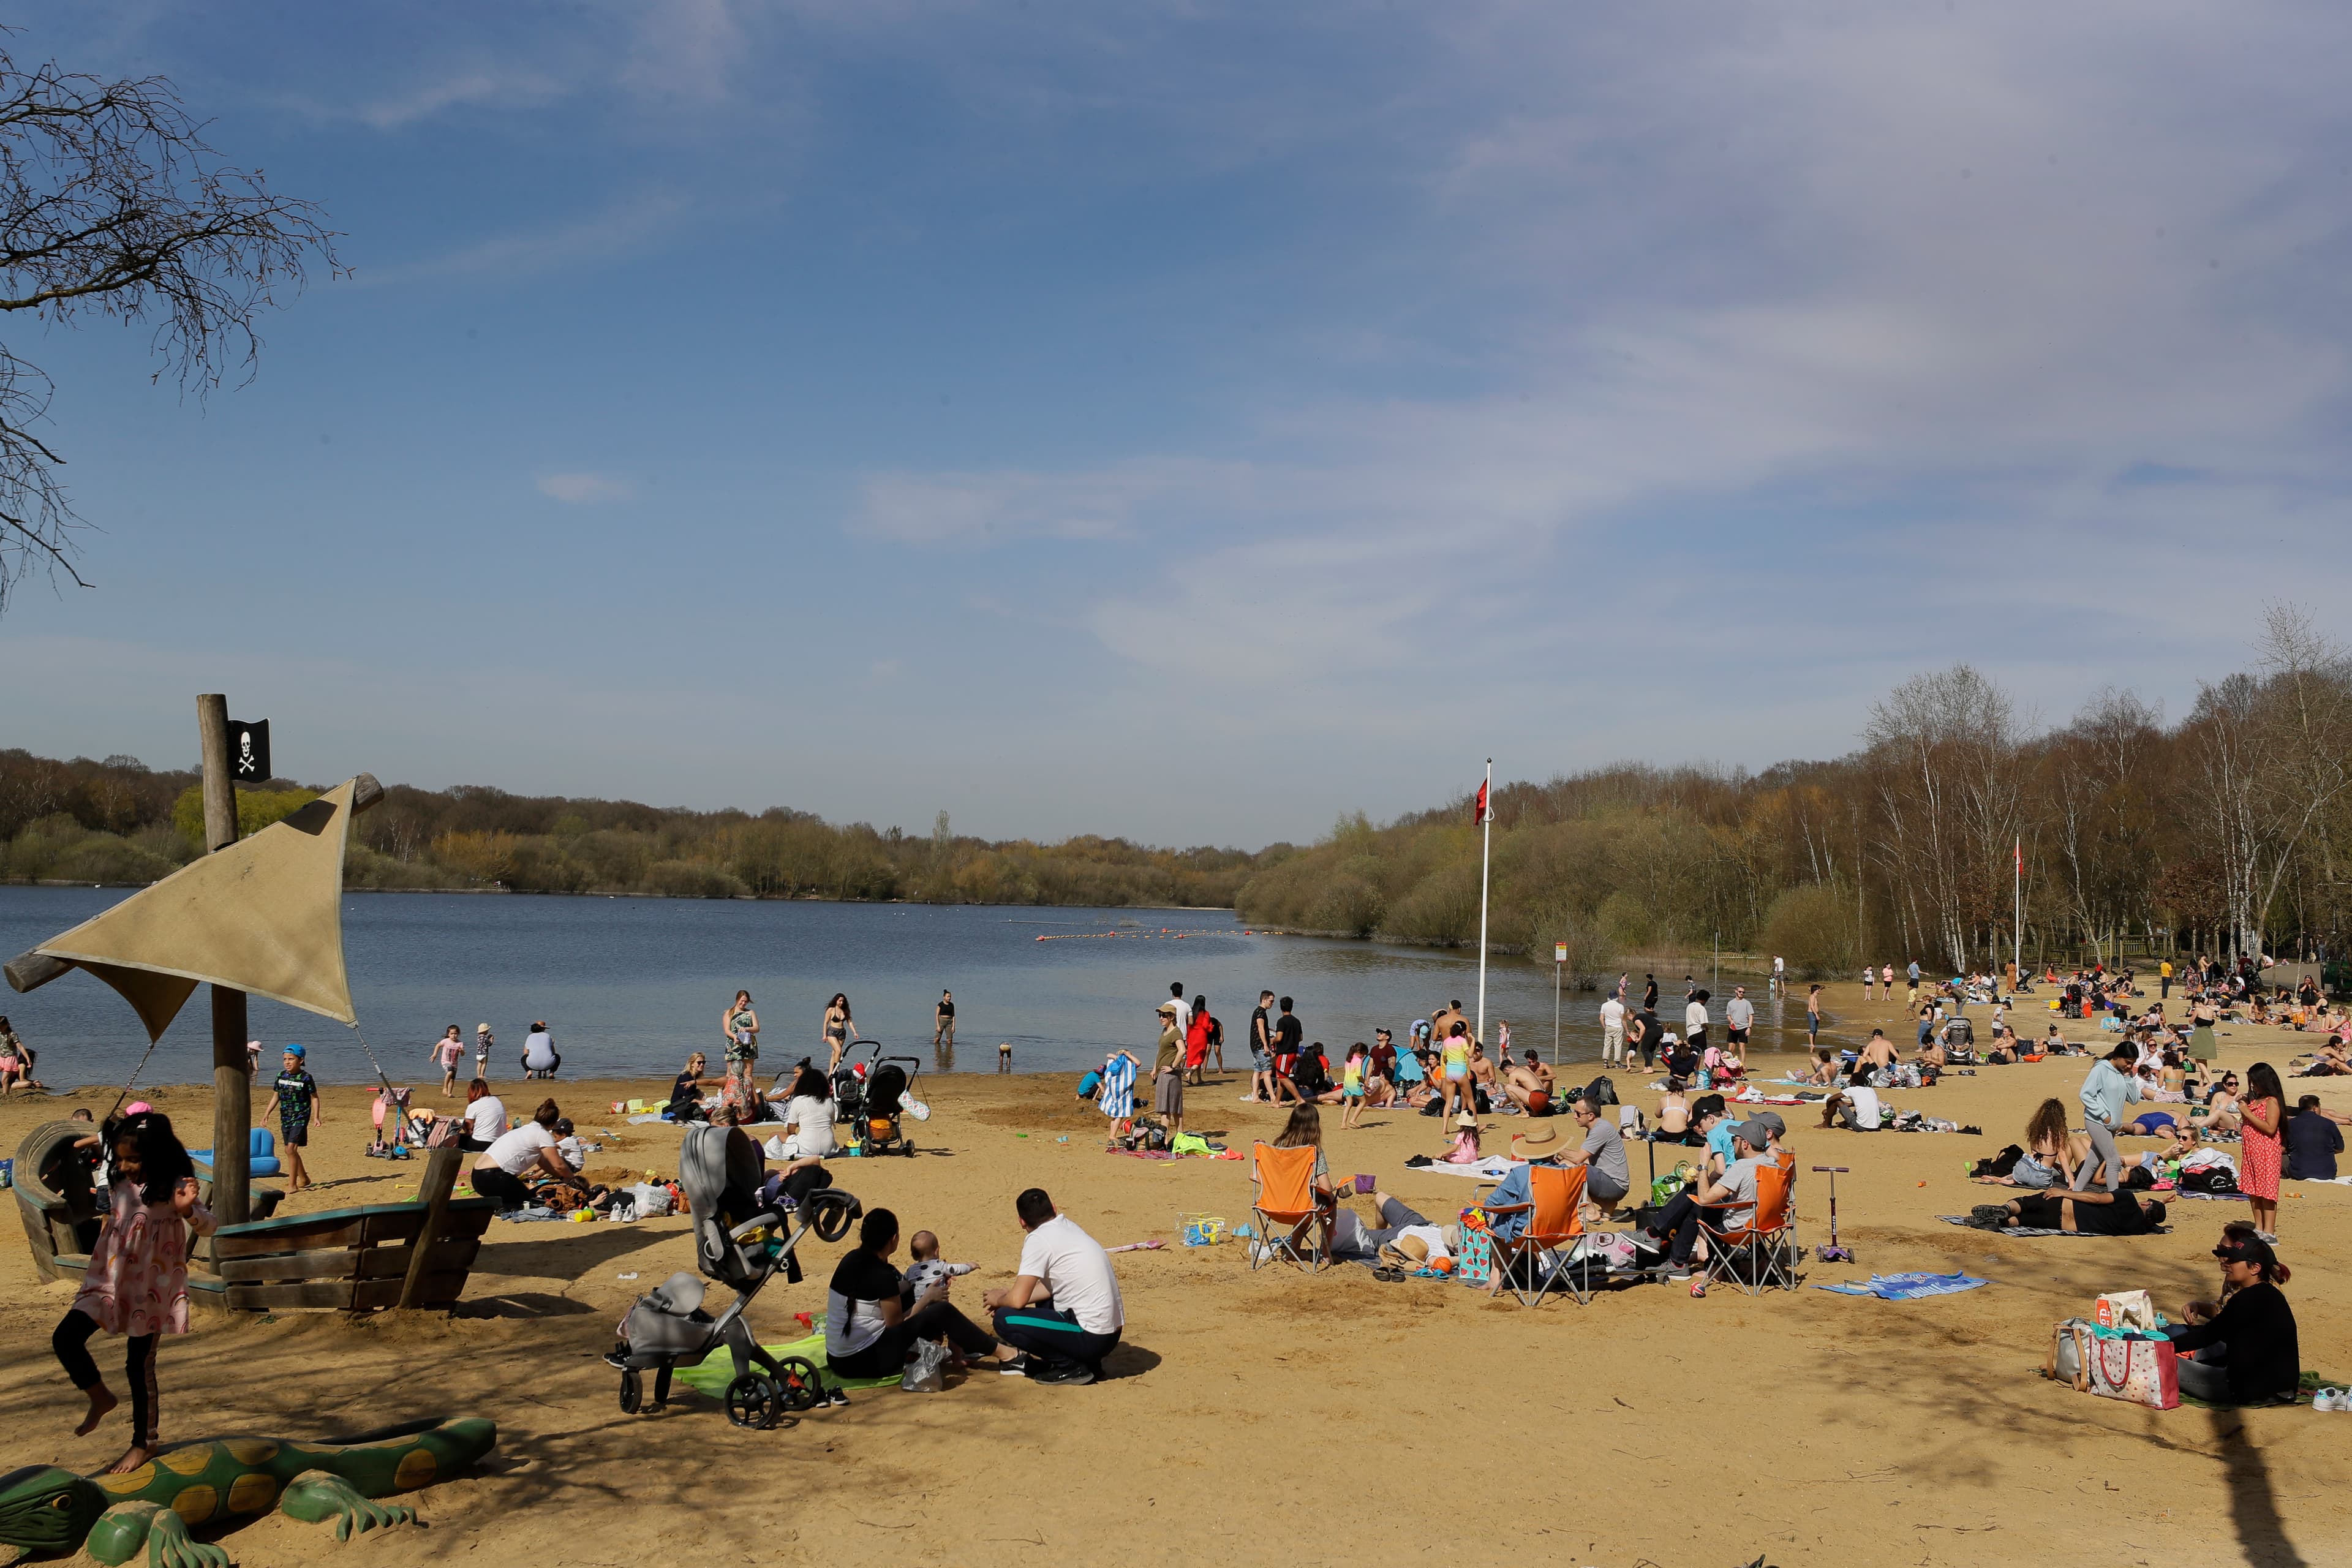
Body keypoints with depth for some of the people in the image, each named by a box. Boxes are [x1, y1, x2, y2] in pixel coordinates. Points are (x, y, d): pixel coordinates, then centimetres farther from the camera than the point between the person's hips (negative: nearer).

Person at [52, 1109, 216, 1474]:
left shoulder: (172, 1188, -19)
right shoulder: (119, 1180, -2)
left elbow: (209, 1227, -28)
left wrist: (188, 1210, -45)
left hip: (149, 1288, -6)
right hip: (109, 1280, 6)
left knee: (139, 1365, 2)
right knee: (65, 1338, -6)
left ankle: (144, 1442, 18)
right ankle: (100, 1397, 20)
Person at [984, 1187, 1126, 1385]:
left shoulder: (1038, 1240, -11)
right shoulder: (1069, 1227, 13)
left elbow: (1018, 1300, -14)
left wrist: (999, 1300, 7)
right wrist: (1007, 1294, 23)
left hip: (1092, 1338, -9)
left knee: (1005, 1320, -9)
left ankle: (1071, 1366, -4)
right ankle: (1088, 1362, 18)